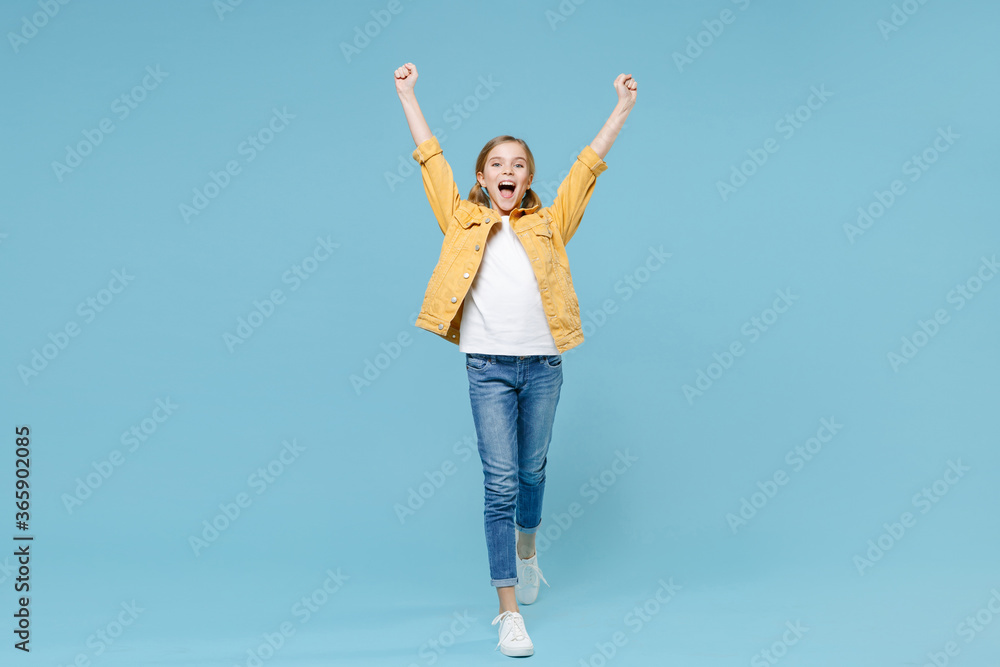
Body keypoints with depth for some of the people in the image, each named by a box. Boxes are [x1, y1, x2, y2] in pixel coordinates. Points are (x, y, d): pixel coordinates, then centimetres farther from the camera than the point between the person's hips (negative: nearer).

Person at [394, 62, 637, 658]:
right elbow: (433, 162, 9)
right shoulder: (464, 223, 8)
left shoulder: (548, 225, 10)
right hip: (489, 367, -2)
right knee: (500, 484, -3)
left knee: (532, 471, 16)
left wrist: (623, 109, 8)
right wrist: (408, 96, 11)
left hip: (543, 366, 2)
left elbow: (587, 167, 9)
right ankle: (509, 612, 3)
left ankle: (527, 553, 45)